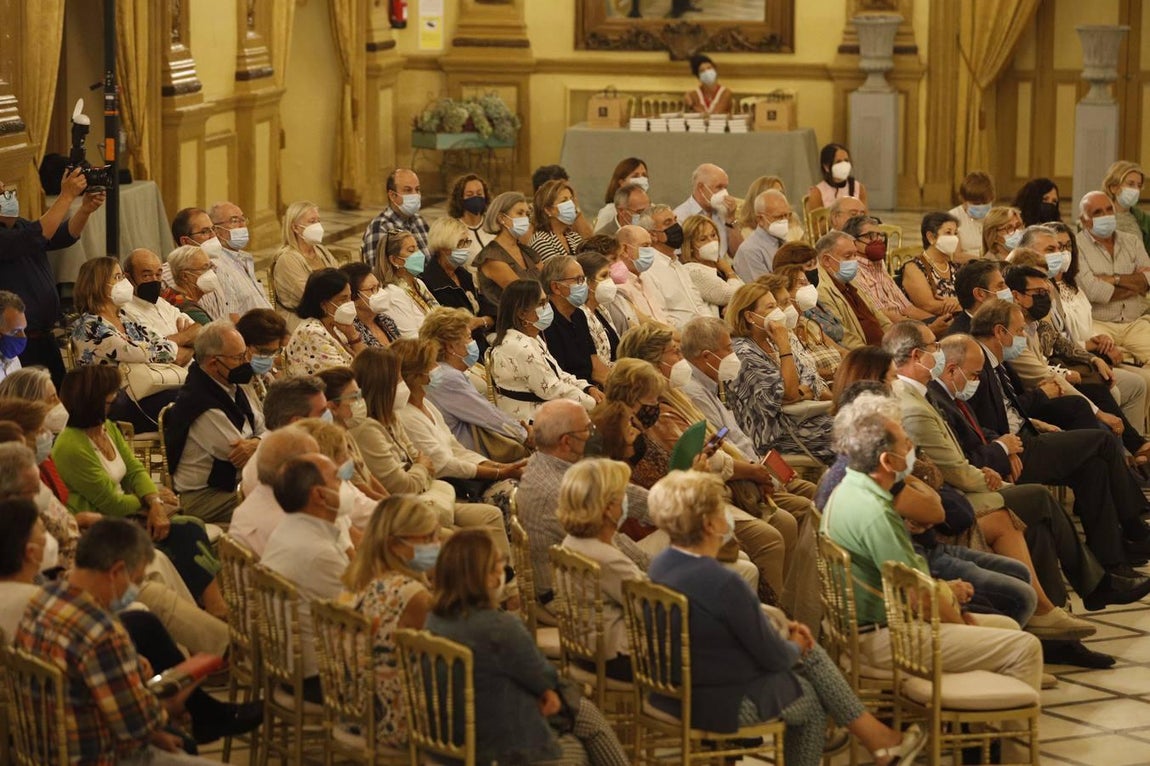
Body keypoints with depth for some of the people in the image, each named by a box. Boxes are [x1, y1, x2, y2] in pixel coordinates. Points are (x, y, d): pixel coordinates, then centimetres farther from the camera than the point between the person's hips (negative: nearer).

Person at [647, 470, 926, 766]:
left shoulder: (662, 565, -2)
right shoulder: (722, 584, -30)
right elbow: (773, 657, -17)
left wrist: (779, 623, 8)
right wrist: (795, 647, 5)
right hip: (719, 705, -8)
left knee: (809, 652, 18)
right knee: (810, 700, 17)